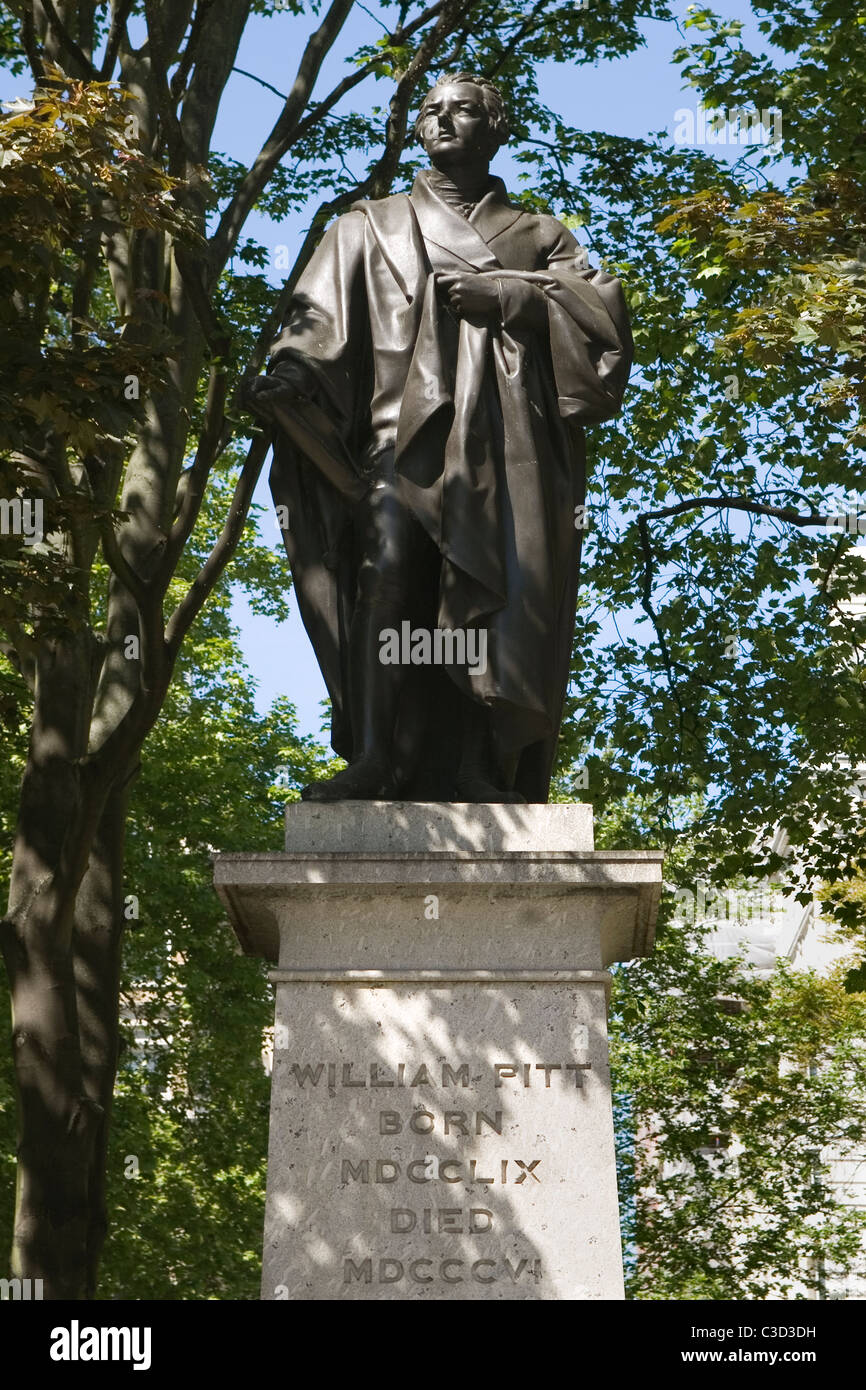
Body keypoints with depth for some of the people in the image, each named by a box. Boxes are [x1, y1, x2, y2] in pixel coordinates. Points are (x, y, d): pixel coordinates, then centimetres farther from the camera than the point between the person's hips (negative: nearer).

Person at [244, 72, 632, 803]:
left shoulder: (539, 236, 25)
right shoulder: (373, 227, 25)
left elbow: (603, 309, 7)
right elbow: (321, 316, 9)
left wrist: (503, 294, -5)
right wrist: (292, 373, -12)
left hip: (508, 435, 1)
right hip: (406, 421, 0)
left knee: (492, 599, -11)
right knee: (390, 570, -22)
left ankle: (475, 772, -12)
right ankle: (375, 758, -26)